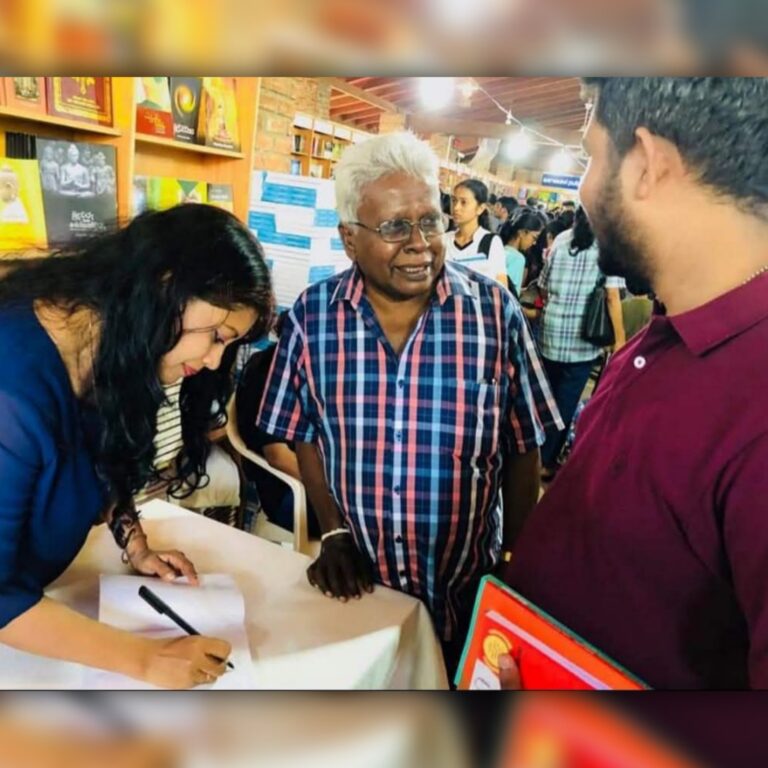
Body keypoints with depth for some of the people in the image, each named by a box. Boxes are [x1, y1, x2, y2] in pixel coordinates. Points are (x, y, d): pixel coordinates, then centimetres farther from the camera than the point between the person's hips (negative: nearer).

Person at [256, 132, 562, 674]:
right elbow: (306, 435, 2)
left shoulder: (495, 310, -12)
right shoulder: (312, 315, -9)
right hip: (356, 586, 2)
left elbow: (523, 449, -5)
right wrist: (334, 534, -5)